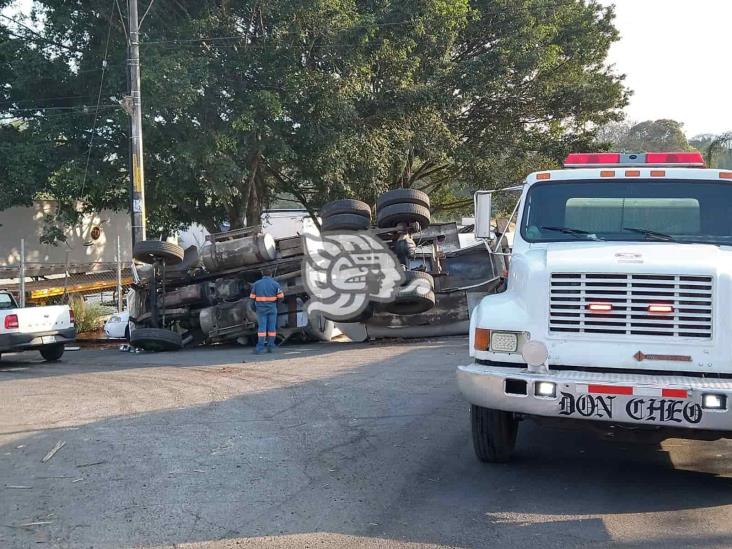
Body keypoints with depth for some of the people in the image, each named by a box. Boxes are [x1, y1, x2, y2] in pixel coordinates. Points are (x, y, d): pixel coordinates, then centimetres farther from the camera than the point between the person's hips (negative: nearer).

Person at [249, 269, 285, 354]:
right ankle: (270, 347, 7)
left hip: (261, 308, 0)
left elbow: (252, 297, 3)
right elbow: (281, 297, -3)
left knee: (262, 327, -3)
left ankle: (260, 348, -12)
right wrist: (277, 300, 17)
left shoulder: (256, 284, 5)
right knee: (272, 327, 6)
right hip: (272, 308, 0)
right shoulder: (275, 284, 2)